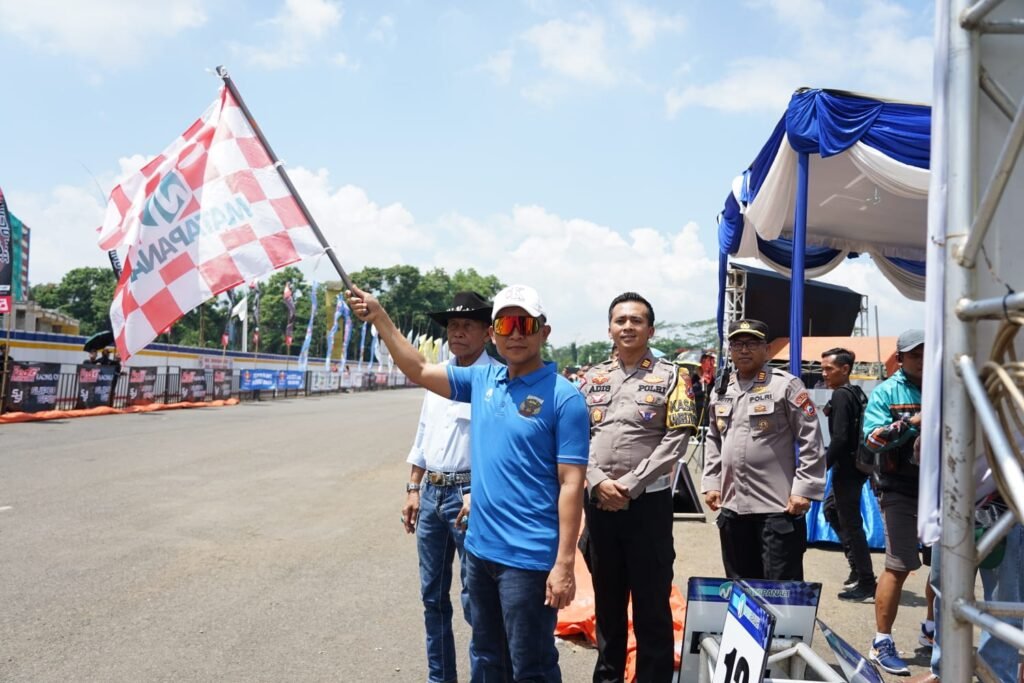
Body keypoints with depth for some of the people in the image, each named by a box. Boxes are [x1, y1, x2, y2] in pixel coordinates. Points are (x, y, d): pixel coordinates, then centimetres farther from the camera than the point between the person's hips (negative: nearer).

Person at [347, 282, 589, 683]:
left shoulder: (563, 396, -12)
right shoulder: (483, 379, 6)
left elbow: (571, 483, -15)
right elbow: (419, 371, 12)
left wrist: (565, 563, -18)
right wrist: (379, 318, 3)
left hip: (529, 557, -6)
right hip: (479, 548, 7)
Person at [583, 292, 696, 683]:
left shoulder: (670, 376, 0)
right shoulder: (593, 378, 9)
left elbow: (676, 438, -9)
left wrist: (630, 485, -14)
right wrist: (599, 482, -11)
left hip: (648, 501, -3)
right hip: (598, 501, 4)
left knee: (651, 601, 4)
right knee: (607, 597, 16)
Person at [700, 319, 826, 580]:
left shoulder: (785, 385, -6)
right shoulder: (720, 391, 13)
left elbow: (811, 441, -8)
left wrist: (803, 490, -13)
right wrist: (710, 483, 11)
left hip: (779, 507, -6)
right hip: (732, 508, 6)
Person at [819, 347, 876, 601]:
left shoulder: (841, 396, -16)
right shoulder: (857, 393, 12)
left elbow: (839, 438, -23)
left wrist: (822, 466, -16)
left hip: (847, 469, -10)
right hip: (858, 465, 10)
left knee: (850, 524, -3)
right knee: (831, 509, 23)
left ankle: (866, 585, 2)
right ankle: (858, 567, 27)